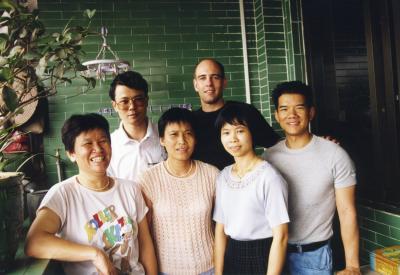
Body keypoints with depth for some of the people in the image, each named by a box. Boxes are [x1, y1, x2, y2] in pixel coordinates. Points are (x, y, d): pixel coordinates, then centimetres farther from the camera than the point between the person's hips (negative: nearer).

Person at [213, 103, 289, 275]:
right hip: (232, 257, 5)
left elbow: (280, 236, -17)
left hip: (262, 257, -5)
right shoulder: (223, 177, 1)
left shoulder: (269, 177, -18)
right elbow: (220, 228, 5)